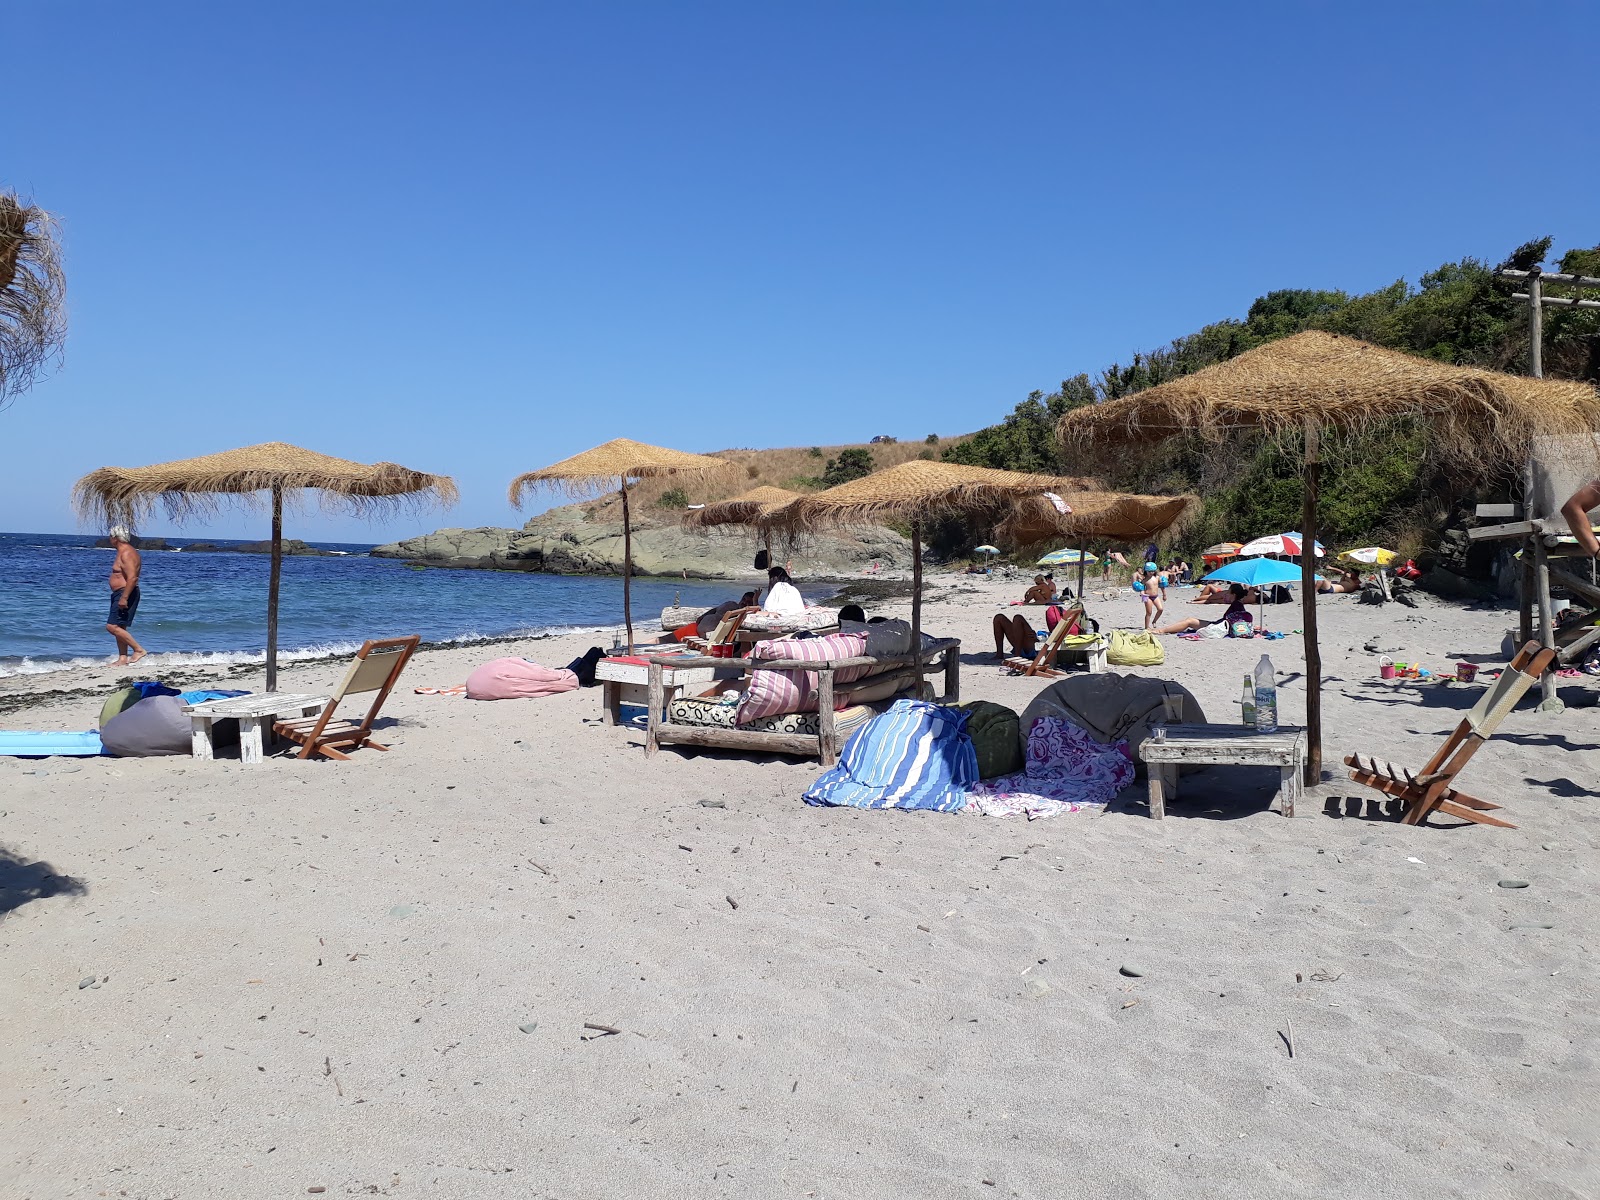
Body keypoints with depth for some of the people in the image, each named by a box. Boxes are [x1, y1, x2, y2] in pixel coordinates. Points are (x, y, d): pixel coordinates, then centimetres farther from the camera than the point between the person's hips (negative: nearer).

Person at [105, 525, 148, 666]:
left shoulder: (127, 553, -17)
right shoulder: (123, 552, 17)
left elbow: (132, 578, -27)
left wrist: (124, 598, -29)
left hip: (126, 594, -11)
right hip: (120, 595, 11)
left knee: (112, 626, -14)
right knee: (119, 628, 11)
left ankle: (139, 650, -11)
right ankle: (122, 659, 14)